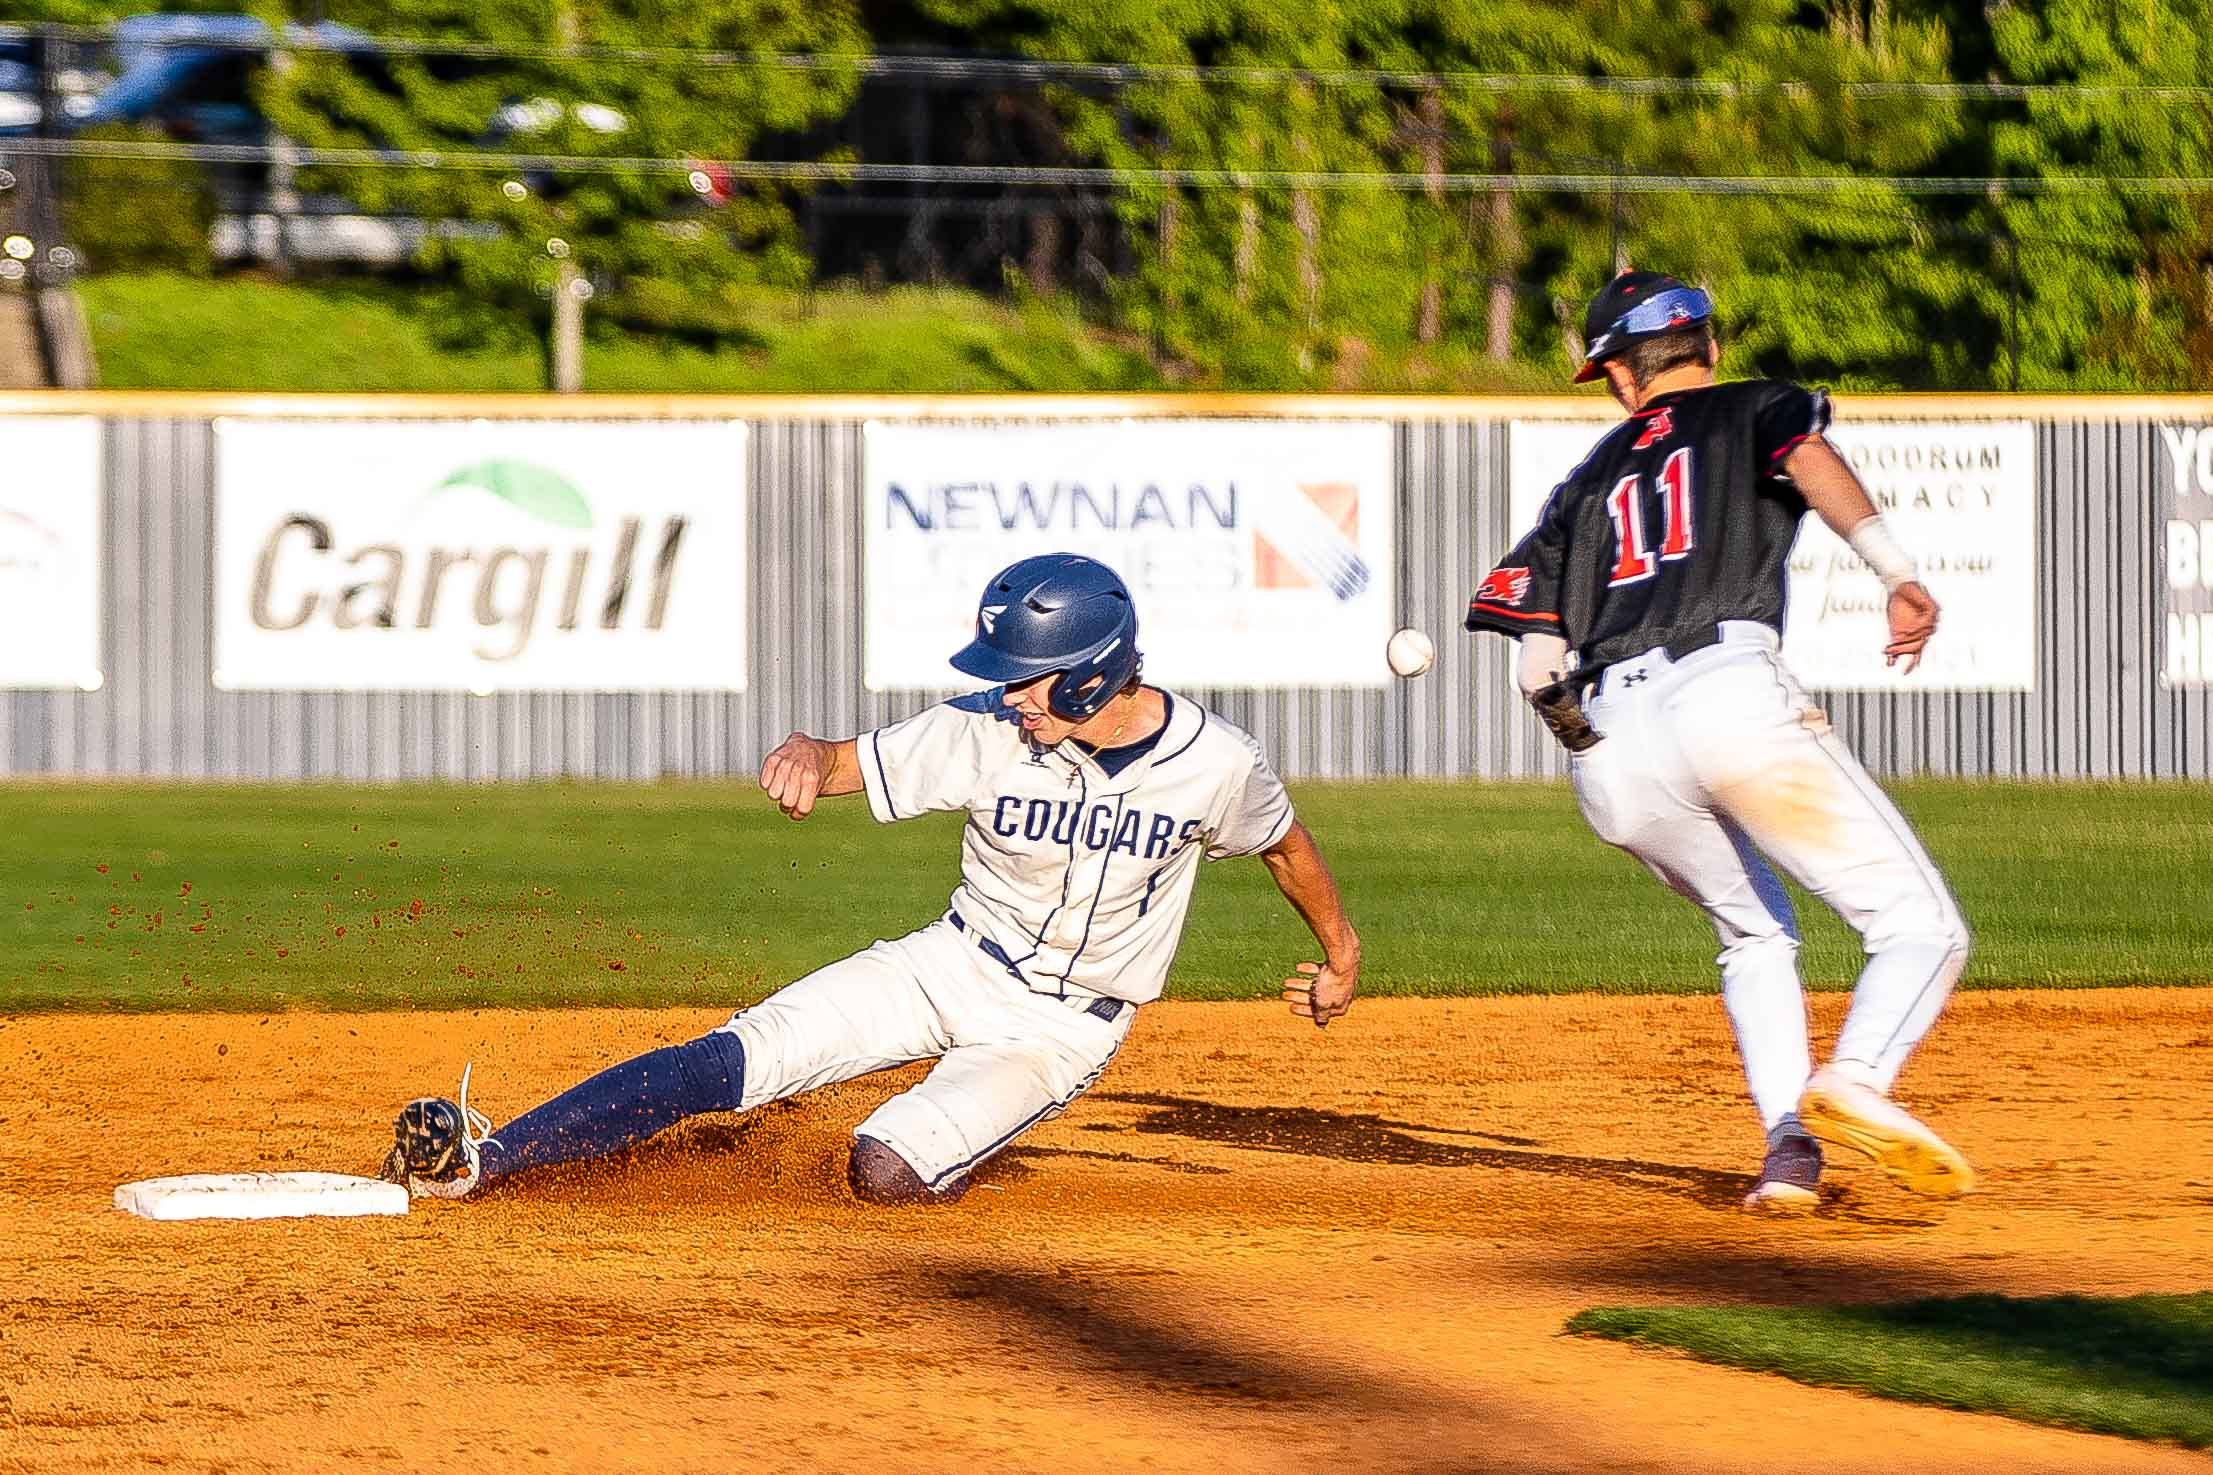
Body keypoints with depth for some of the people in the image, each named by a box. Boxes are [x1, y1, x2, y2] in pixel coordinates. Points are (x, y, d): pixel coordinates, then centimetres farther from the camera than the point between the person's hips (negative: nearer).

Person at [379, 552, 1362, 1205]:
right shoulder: (985, 733, -14)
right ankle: (487, 1158, -15)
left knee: (887, 1172, -26)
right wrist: (809, 754, -39)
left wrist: (1340, 951, 20)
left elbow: (1283, 843, 5)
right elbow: (847, 762, -14)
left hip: (1064, 1025, -2)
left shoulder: (1215, 765, -16)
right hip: (954, 966, 2)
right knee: (726, 1063, -16)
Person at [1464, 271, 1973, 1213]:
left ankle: (1789, 1142, 3)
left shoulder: (1590, 479, 29)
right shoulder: (1757, 409, 21)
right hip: (1730, 693, -4)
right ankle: (1856, 1079, -32)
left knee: (1754, 933, 26)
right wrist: (1896, 571, -18)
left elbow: (1537, 667, 17)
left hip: (1611, 759, 4)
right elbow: (1810, 460, -5)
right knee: (1920, 926, -3)